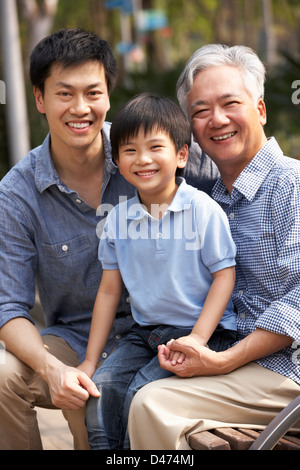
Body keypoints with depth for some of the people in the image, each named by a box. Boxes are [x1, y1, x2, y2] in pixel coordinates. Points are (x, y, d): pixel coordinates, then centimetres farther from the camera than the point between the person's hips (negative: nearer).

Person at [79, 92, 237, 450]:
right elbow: (109, 290, 9)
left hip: (205, 331, -5)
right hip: (144, 332, 5)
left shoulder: (203, 210, -11)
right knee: (102, 385, -16)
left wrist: (197, 337, -18)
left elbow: (224, 275, -9)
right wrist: (90, 360, 8)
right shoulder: (118, 219, 4)